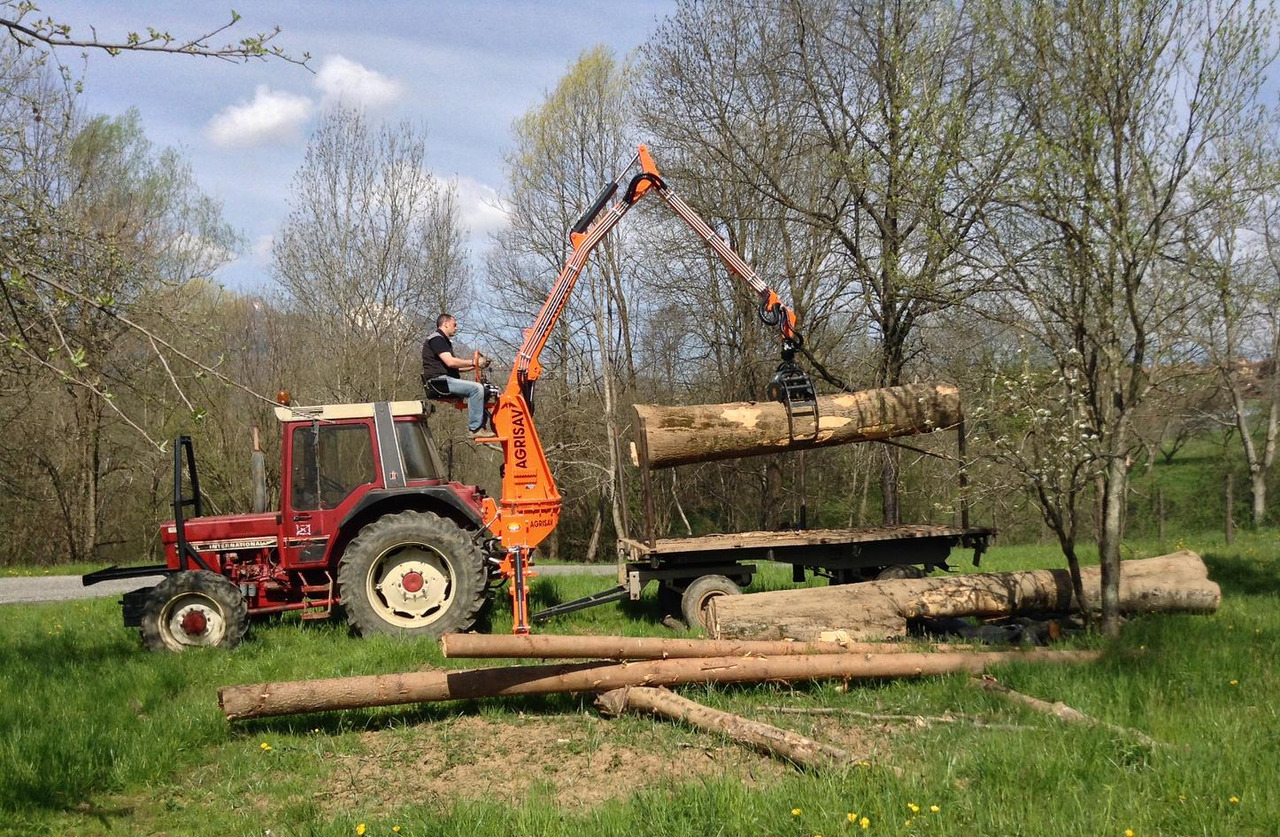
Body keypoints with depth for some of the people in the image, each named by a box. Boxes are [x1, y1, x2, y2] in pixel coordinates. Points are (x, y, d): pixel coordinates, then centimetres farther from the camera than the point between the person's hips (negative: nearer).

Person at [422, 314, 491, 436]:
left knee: (483, 389, 7)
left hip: (445, 380, 11)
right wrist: (474, 362, -11)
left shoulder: (445, 341, 27)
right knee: (476, 388, -23)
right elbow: (450, 362, -19)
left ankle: (481, 426, -1)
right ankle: (475, 429, -25)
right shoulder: (436, 339, -7)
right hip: (439, 381, -11)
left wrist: (475, 366, 11)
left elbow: (454, 367, 23)